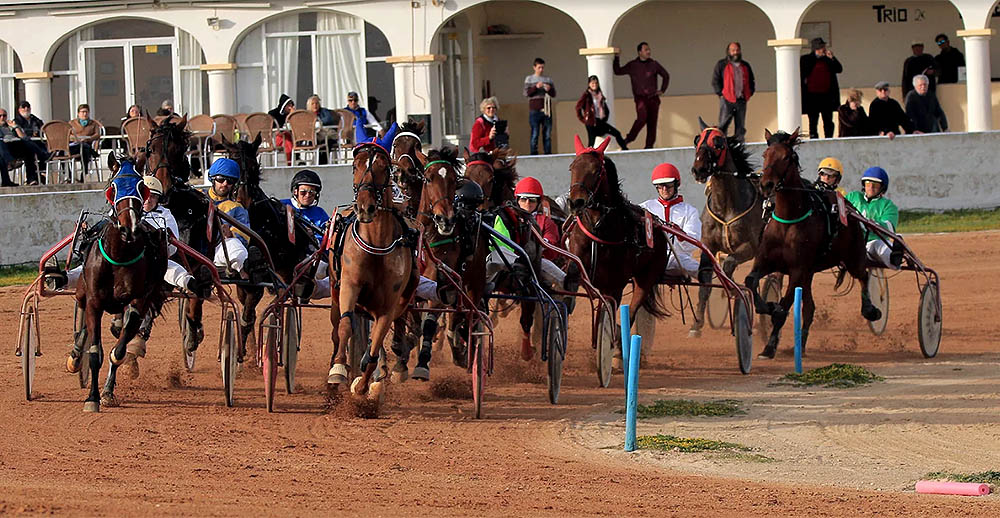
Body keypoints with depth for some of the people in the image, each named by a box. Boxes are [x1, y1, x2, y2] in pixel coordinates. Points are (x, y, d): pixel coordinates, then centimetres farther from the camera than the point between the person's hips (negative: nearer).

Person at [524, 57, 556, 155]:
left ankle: (548, 153, 5)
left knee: (547, 134, 2)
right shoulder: (529, 79, 8)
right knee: (535, 133, -6)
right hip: (535, 110, -3)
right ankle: (534, 153, -5)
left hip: (547, 110, 3)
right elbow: (526, 93, -2)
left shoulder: (548, 79, 14)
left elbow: (554, 94, 12)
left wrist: (549, 89, -9)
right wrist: (536, 87, -15)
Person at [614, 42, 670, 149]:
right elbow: (618, 71, 8)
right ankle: (629, 138, -11)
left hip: (653, 98, 3)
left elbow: (666, 76, 20)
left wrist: (662, 90, 12)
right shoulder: (632, 65, 5)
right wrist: (616, 58, 0)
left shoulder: (653, 64, 8)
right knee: (642, 118, -23)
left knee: (652, 122, 0)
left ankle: (649, 145, 5)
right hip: (640, 98, -3)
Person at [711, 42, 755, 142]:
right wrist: (721, 94, -6)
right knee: (722, 126, -8)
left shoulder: (745, 66, 17)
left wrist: (749, 92, 10)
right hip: (727, 100, -4)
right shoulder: (721, 65, 4)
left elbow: (751, 81, 25)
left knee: (740, 127, 5)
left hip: (741, 100, 4)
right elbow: (715, 81, 2)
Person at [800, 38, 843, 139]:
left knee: (828, 122, 7)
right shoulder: (805, 59, 0)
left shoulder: (828, 59, 11)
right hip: (812, 95, -4)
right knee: (813, 122, -1)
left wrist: (831, 58, -6)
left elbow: (839, 69, 3)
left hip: (827, 95, 4)